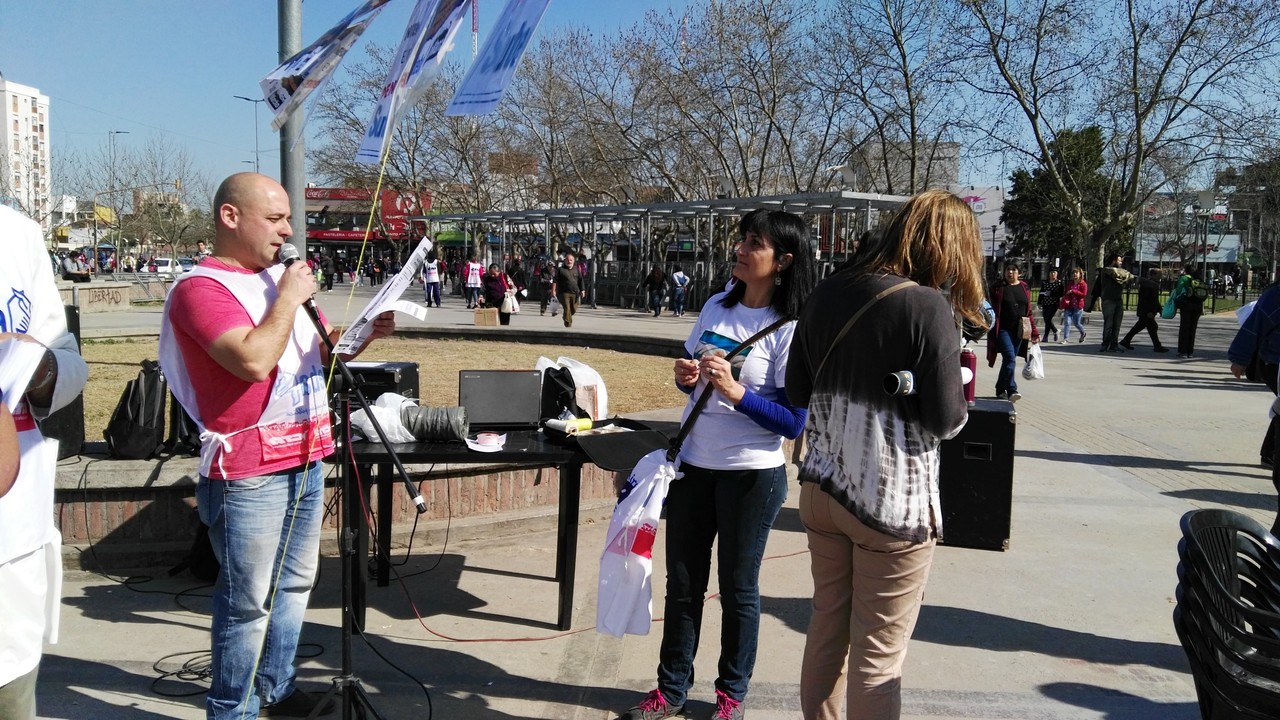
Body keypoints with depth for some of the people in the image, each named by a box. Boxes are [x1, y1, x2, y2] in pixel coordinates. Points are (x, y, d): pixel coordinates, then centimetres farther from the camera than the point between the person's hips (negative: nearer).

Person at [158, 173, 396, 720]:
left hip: (306, 459, 8)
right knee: (248, 601, 1)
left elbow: (323, 349, 20)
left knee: (295, 583, 18)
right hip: (249, 473, -8)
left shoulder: (281, 276, 13)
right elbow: (255, 360, -27)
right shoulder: (201, 288, -13)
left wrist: (363, 333, 1)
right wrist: (289, 297, -16)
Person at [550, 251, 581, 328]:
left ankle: (566, 317, 36)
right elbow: (555, 281, 0)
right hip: (564, 293, -4)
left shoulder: (576, 270, 12)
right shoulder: (560, 269, 1)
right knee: (567, 309, -10)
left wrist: (582, 290, 10)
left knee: (574, 309, 9)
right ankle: (568, 324, -3)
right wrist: (553, 290, -7)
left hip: (574, 293, 4)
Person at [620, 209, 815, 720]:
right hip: (693, 464, 6)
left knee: (737, 588, 11)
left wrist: (736, 392, -27)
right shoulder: (715, 307, 4)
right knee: (682, 582, 14)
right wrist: (684, 378, -7)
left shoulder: (791, 329, -13)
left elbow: (793, 423, -16)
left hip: (751, 474, -5)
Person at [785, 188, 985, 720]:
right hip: (894, 502, -6)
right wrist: (959, 403, 6)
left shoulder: (828, 293, 1)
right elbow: (946, 420, -14)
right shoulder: (929, 307, -16)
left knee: (826, 626, 21)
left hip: (822, 488, 6)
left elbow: (797, 392, 7)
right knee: (878, 652, 8)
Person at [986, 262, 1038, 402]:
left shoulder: (1024, 288, 11)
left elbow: (1029, 311, 13)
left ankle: (1000, 389, 22)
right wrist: (992, 331, -8)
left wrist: (1034, 331, 10)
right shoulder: (997, 288, 0)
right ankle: (1012, 390, -17)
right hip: (1003, 329, -4)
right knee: (1010, 358, -17)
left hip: (1019, 331, 4)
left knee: (1009, 360, 10)